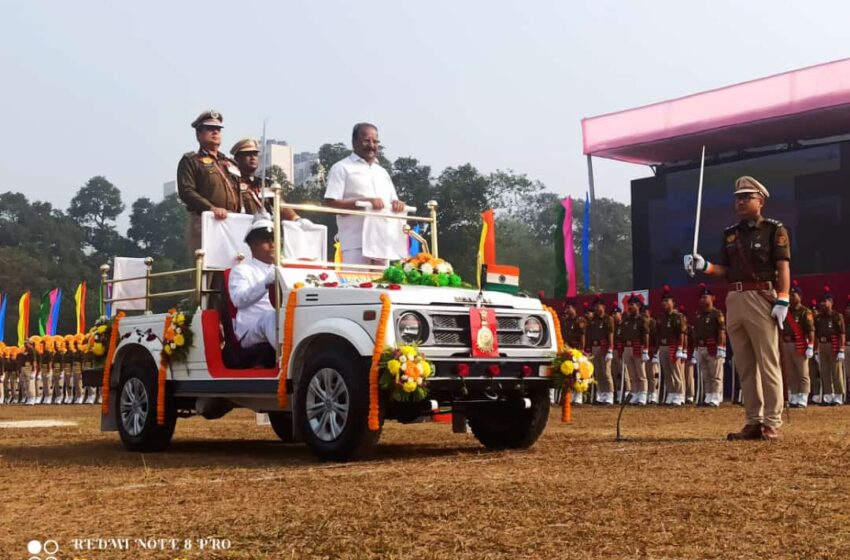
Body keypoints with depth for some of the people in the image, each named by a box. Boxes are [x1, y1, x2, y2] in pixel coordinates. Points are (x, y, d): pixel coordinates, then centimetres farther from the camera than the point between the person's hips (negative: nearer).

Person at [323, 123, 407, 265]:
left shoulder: (382, 172, 24)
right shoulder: (342, 168, 3)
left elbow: (393, 201, 26)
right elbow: (331, 203, -7)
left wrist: (397, 205, 0)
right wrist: (365, 201, -17)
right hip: (356, 243, -6)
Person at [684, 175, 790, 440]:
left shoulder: (774, 229, 1)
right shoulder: (730, 233, 18)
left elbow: (783, 267, -6)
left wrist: (782, 300, -15)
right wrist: (704, 266, -2)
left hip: (762, 298, -6)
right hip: (734, 300, 6)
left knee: (768, 363, -6)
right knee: (744, 366, 7)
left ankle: (772, 423, -4)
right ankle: (753, 422, 12)